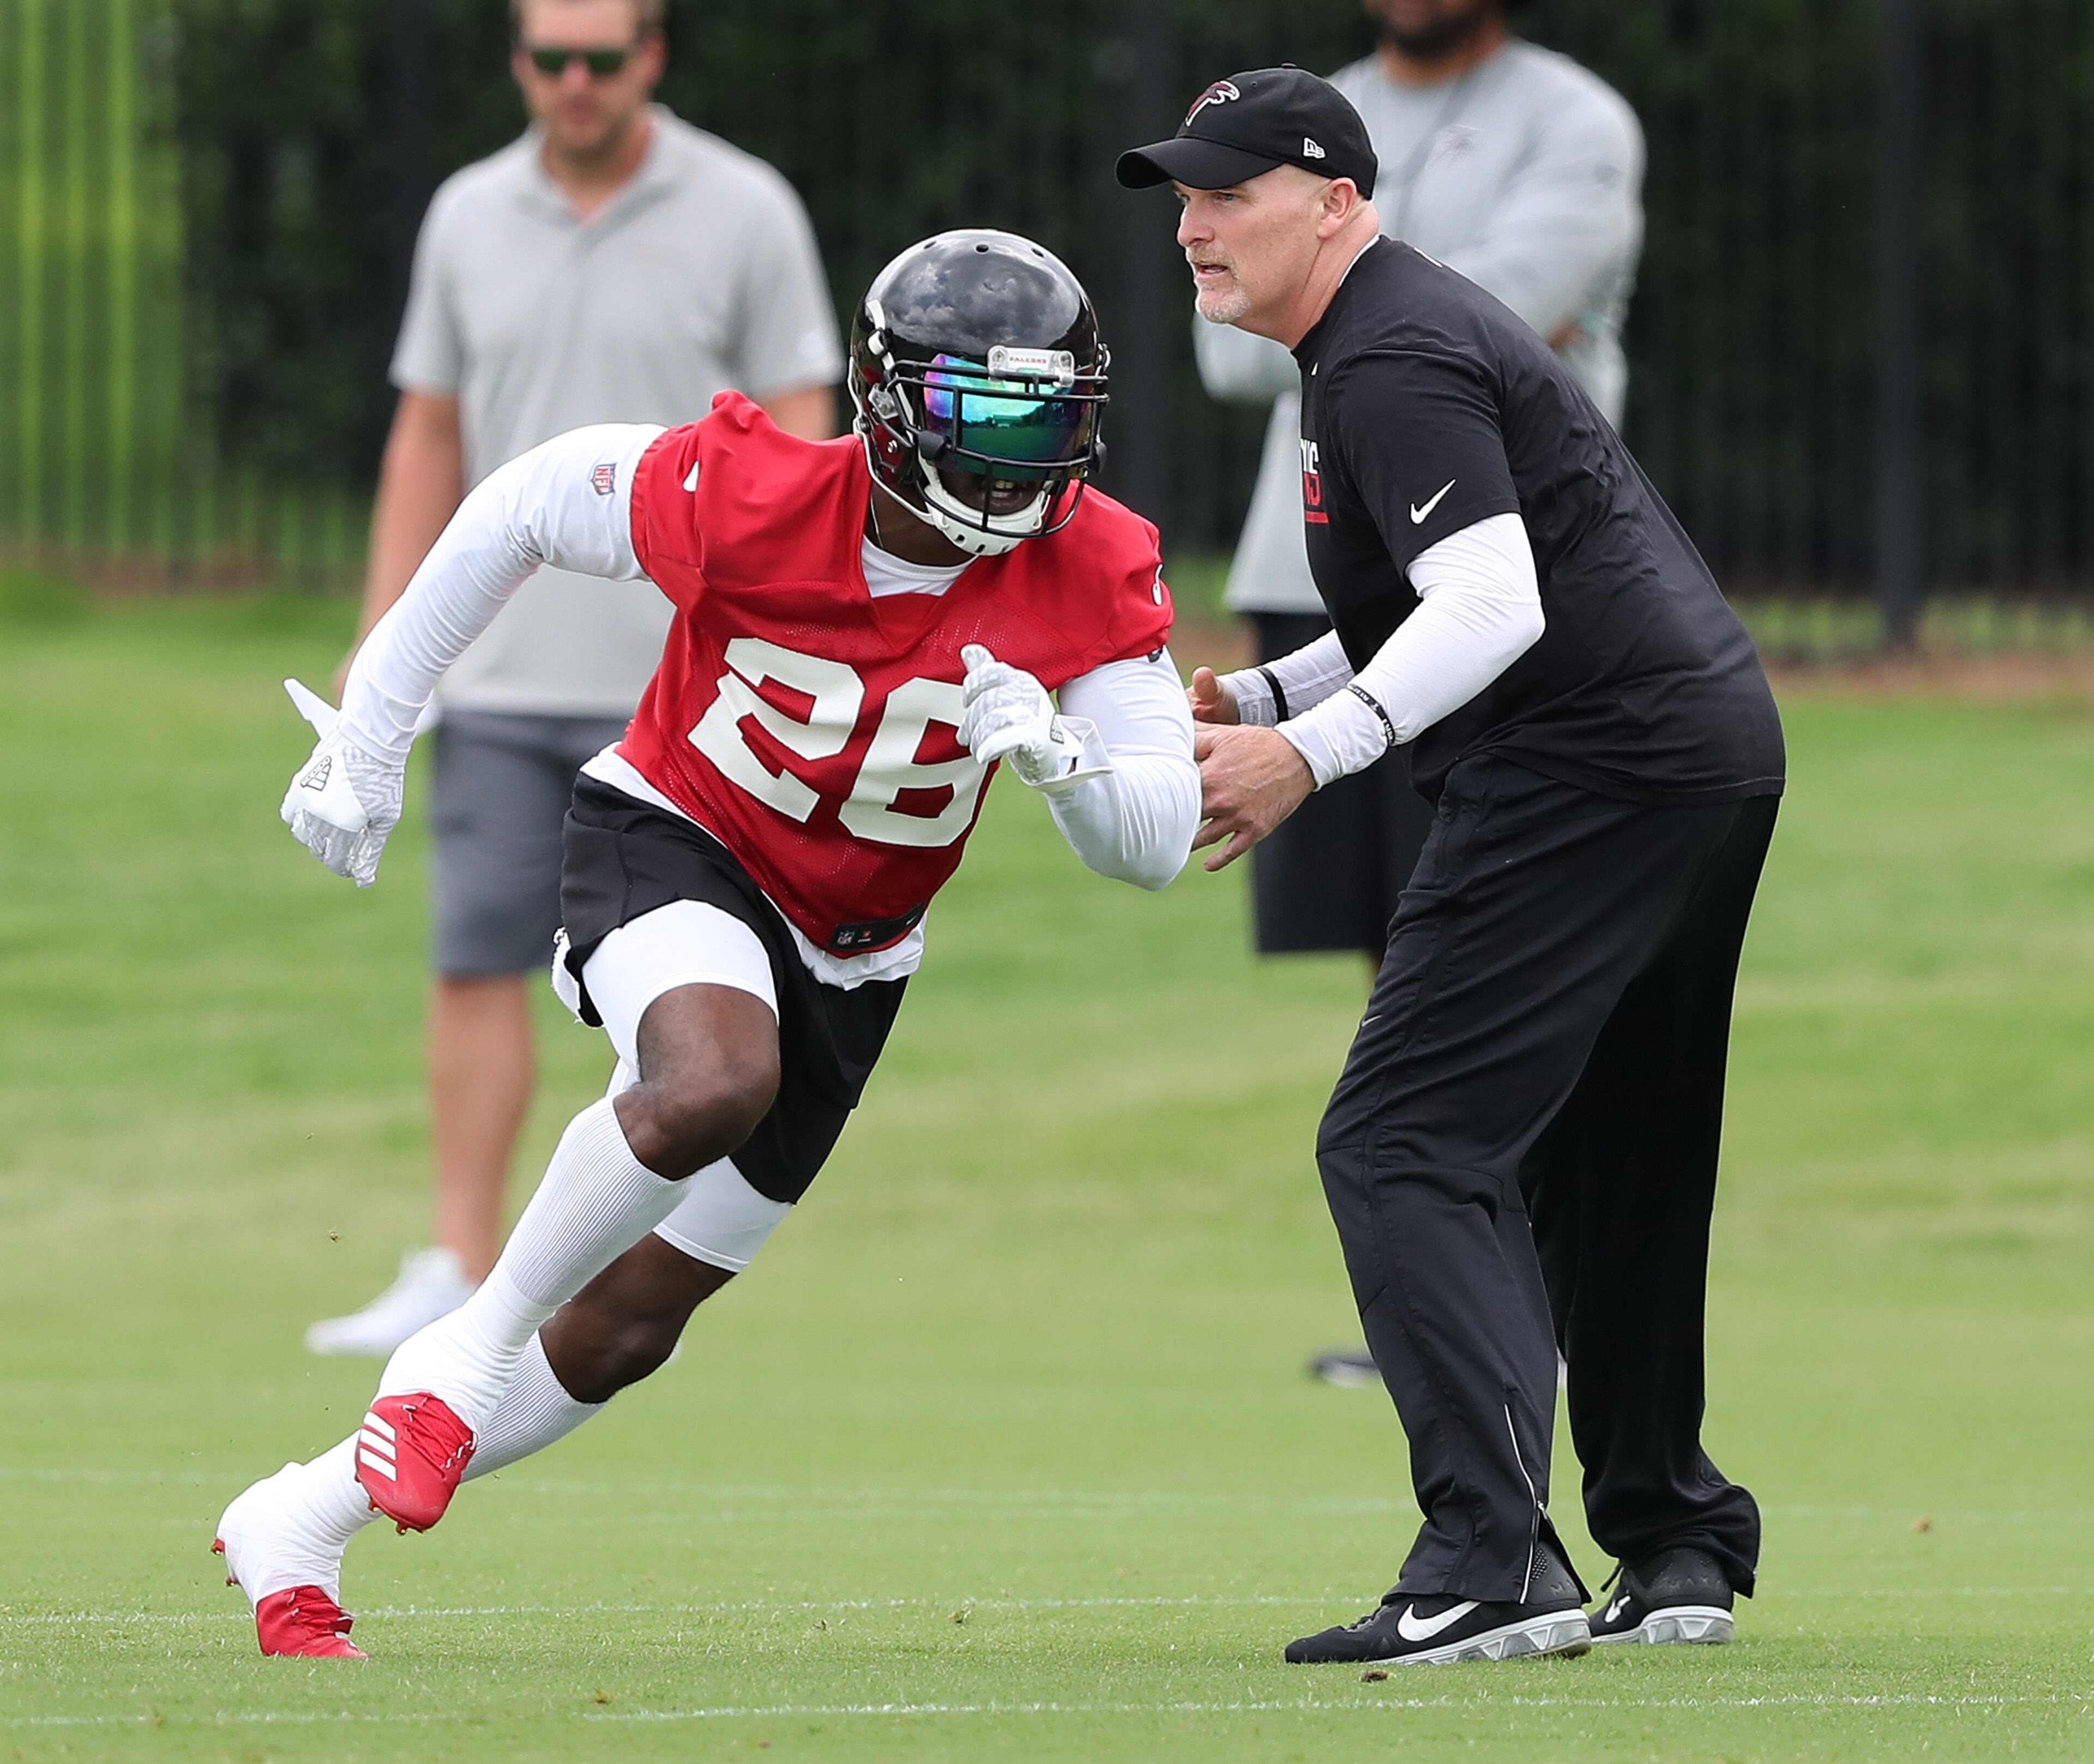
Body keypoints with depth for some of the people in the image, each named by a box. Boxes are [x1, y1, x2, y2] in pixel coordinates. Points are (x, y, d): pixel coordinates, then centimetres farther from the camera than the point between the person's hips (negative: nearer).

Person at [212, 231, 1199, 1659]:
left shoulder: (1090, 576, -18)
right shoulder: (745, 497, -25)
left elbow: (1157, 843, -14)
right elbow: (521, 511, -7)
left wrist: (1058, 753, -37)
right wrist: (369, 737, 0)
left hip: (846, 956, 4)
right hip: (672, 844, -4)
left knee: (624, 1330, 7)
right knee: (713, 1080, -39)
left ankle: (302, 1524, 24)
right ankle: (477, 1344, -18)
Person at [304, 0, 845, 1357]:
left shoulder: (745, 215, -3)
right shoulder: (469, 217, 9)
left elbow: (801, 436, -3)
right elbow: (430, 440, 16)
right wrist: (383, 639, 9)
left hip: (673, 684, -3)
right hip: (500, 676, 4)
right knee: (477, 962, -1)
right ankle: (462, 1274, 3)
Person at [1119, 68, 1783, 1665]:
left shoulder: (1393, 364, -13)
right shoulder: (1415, 331, 21)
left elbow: (1493, 609, -24)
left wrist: (1313, 753, -26)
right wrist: (1263, 698, 19)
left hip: (1593, 772, -11)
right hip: (1710, 752, 11)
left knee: (1403, 1144, -13)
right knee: (1606, 1163, 21)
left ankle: (1496, 1564, -24)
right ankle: (1677, 1549, 28)